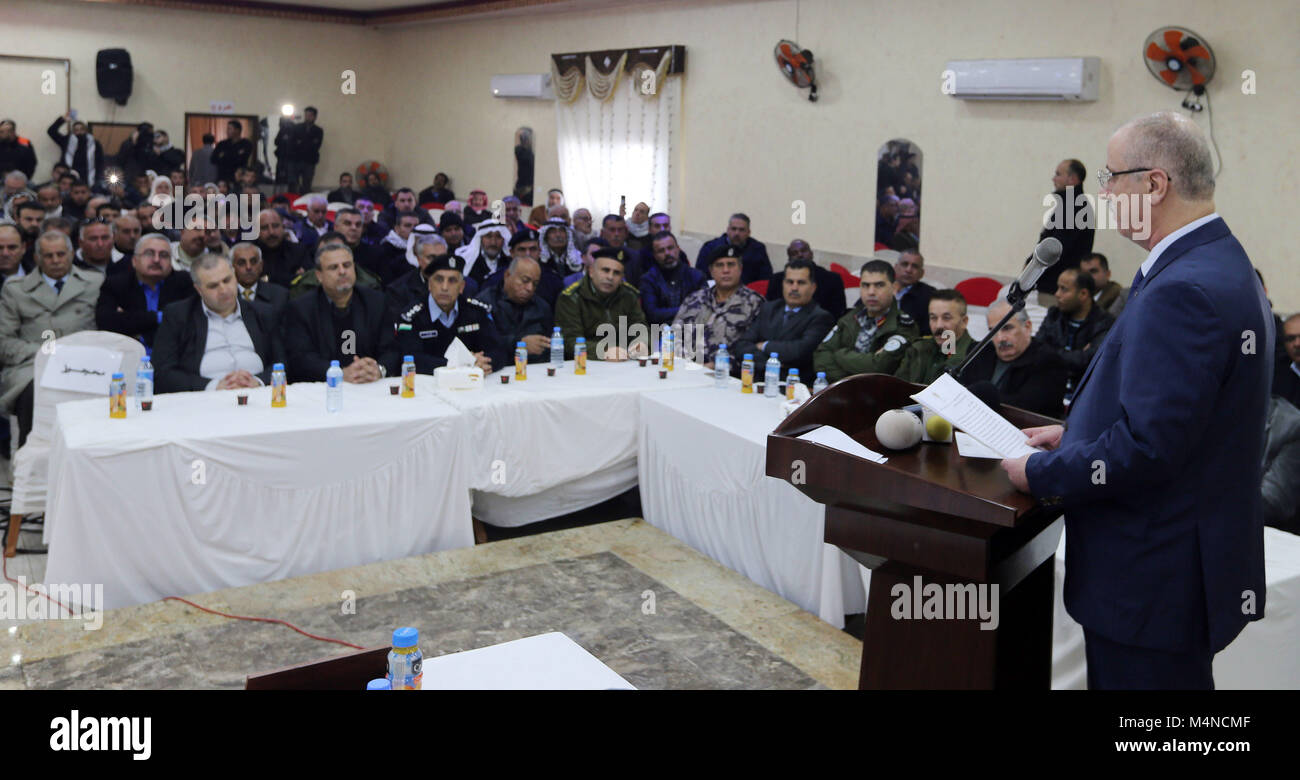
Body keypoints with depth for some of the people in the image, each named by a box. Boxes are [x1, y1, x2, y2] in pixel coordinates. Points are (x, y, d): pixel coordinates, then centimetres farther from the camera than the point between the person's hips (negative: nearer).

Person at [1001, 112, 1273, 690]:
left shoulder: (1183, 291, -25)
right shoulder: (1220, 264, 9)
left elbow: (1147, 446, -28)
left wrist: (1039, 473, -14)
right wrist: (1075, 434, 13)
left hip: (1156, 578, -10)